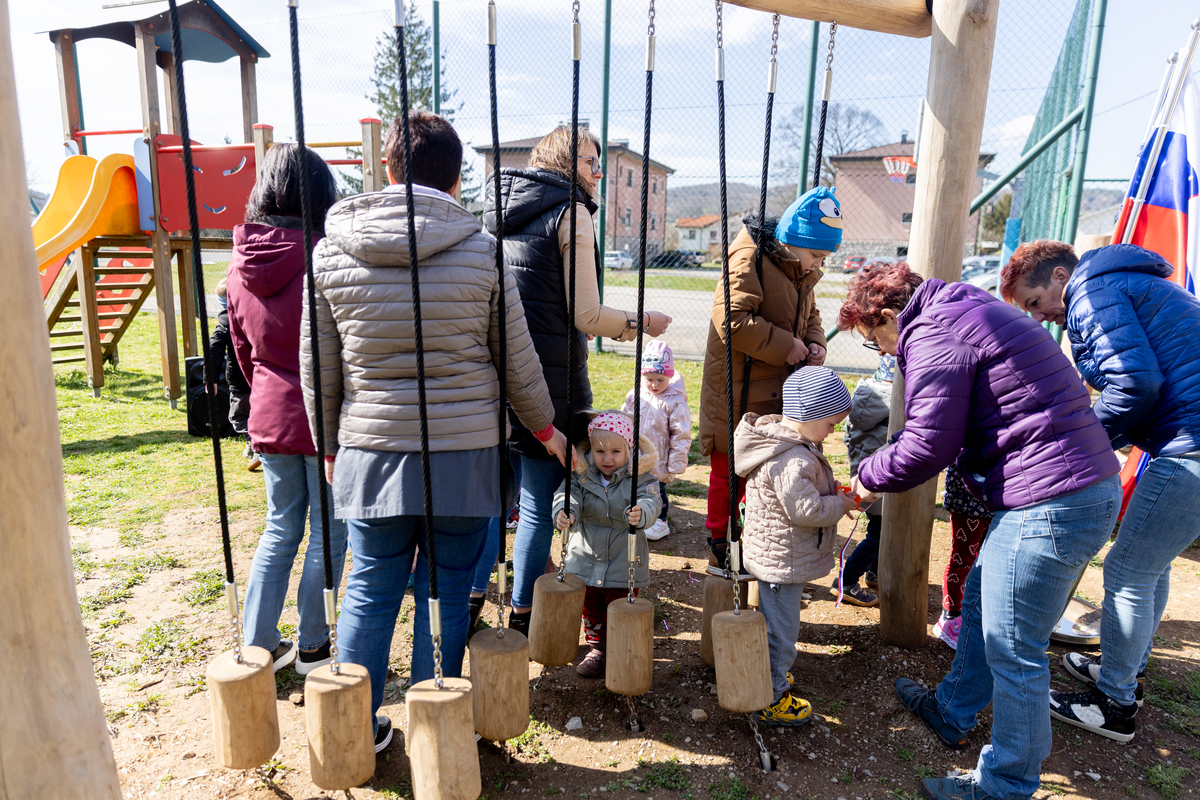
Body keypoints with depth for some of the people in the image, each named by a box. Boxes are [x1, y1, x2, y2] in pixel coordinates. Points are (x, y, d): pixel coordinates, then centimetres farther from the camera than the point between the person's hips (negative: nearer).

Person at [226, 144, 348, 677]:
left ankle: (258, 645, 25)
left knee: (280, 529, 18)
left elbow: (241, 348, 11)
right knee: (327, 533, 9)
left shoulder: (241, 263, 3)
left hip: (269, 417, 6)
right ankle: (312, 647, 21)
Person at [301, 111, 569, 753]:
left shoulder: (331, 251, 0)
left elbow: (319, 370, 5)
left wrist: (329, 447, 19)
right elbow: (518, 362, 1)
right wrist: (545, 429, 17)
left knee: (370, 592, 15)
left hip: (369, 452, 2)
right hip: (463, 453, -1)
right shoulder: (481, 251, -5)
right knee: (447, 594, 11)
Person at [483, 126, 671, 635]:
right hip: (546, 375, -7)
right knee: (540, 501, 5)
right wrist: (641, 322, 4)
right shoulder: (571, 212, -8)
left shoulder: (500, 208, 15)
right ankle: (522, 615, 16)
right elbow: (586, 315, -12)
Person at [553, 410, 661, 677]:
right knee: (590, 609, 18)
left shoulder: (641, 477, -12)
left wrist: (640, 513, -50)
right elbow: (568, 494, -17)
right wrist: (564, 512, -40)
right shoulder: (582, 475, -5)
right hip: (586, 560, 3)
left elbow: (650, 502, -27)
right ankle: (597, 648, 40)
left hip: (624, 563, -3)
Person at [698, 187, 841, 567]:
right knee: (730, 470, 5)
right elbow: (731, 319, -27)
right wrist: (785, 346, -22)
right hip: (737, 394, -8)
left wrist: (815, 343, 2)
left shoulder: (802, 271, 12)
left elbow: (810, 315, 25)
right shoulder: (750, 259, -17)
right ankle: (721, 546, 21)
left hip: (778, 393, 8)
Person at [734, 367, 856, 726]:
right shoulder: (792, 460, -30)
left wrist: (829, 490, 4)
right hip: (783, 561, -11)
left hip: (777, 557, 11)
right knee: (781, 632, 5)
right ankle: (770, 701, 19)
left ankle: (772, 676, 44)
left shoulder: (787, 440, 5)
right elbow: (806, 510, -30)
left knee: (774, 625, 26)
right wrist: (840, 504, -14)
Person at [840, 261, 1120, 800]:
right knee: (979, 605, 23)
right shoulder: (969, 312, 19)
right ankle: (953, 714, 41)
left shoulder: (932, 336, -14)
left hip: (1048, 506, -11)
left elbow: (927, 447, -16)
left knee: (1012, 651, 2)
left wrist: (868, 476, 2)